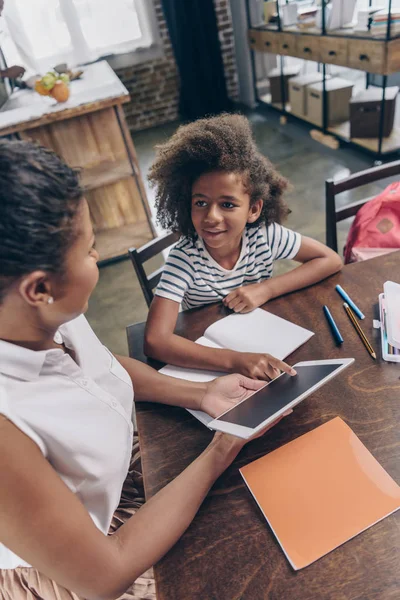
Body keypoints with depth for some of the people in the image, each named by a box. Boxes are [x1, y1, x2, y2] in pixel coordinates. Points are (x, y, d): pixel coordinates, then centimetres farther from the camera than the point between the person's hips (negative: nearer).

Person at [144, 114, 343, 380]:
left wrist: (266, 289, -21)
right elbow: (155, 340, -34)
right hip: (210, 358, -2)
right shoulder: (185, 258, -25)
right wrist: (234, 360, -46)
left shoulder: (265, 236, -17)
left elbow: (331, 260, -8)